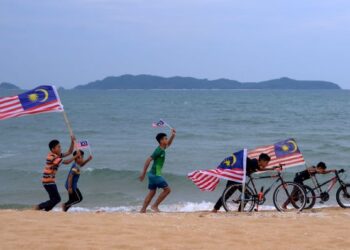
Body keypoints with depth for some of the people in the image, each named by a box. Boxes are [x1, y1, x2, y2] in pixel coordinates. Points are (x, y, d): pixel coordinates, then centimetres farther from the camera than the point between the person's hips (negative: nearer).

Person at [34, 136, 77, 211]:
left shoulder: (58, 156, 9)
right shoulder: (52, 157, -18)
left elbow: (69, 152, 13)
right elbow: (66, 162, -18)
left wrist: (72, 142, 3)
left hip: (51, 181, 10)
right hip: (48, 181, -10)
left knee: (54, 199, 12)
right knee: (56, 199, -7)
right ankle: (39, 207, -1)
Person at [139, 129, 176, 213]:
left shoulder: (162, 149, 10)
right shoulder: (159, 150, -17)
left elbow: (168, 144, 32)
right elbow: (148, 160, -20)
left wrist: (173, 136, 17)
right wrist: (143, 173, -20)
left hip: (153, 174, 9)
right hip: (155, 174, -9)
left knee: (152, 192, 11)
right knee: (167, 189, -6)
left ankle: (143, 210, 11)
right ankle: (155, 206, -2)